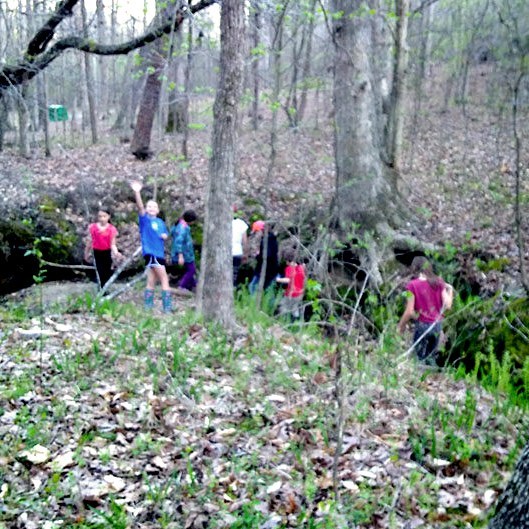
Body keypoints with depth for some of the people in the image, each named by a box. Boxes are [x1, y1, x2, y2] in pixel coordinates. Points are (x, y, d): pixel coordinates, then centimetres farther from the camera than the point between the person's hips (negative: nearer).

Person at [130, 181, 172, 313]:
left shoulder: (161, 222, 15)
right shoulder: (145, 219, -3)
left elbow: (165, 235, 23)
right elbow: (140, 207, -20)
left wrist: (165, 236, -2)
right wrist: (137, 192, -35)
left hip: (159, 253, 7)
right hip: (150, 252, -7)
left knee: (151, 281, 12)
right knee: (164, 279, -9)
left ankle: (148, 307, 18)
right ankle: (167, 308, -7)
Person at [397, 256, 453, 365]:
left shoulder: (413, 285, -12)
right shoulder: (438, 282, 0)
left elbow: (409, 312, -13)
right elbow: (447, 306, -2)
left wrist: (401, 325, 3)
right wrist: (450, 290, 14)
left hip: (422, 325, -4)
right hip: (437, 324, 4)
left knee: (420, 358, 8)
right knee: (432, 358, 19)